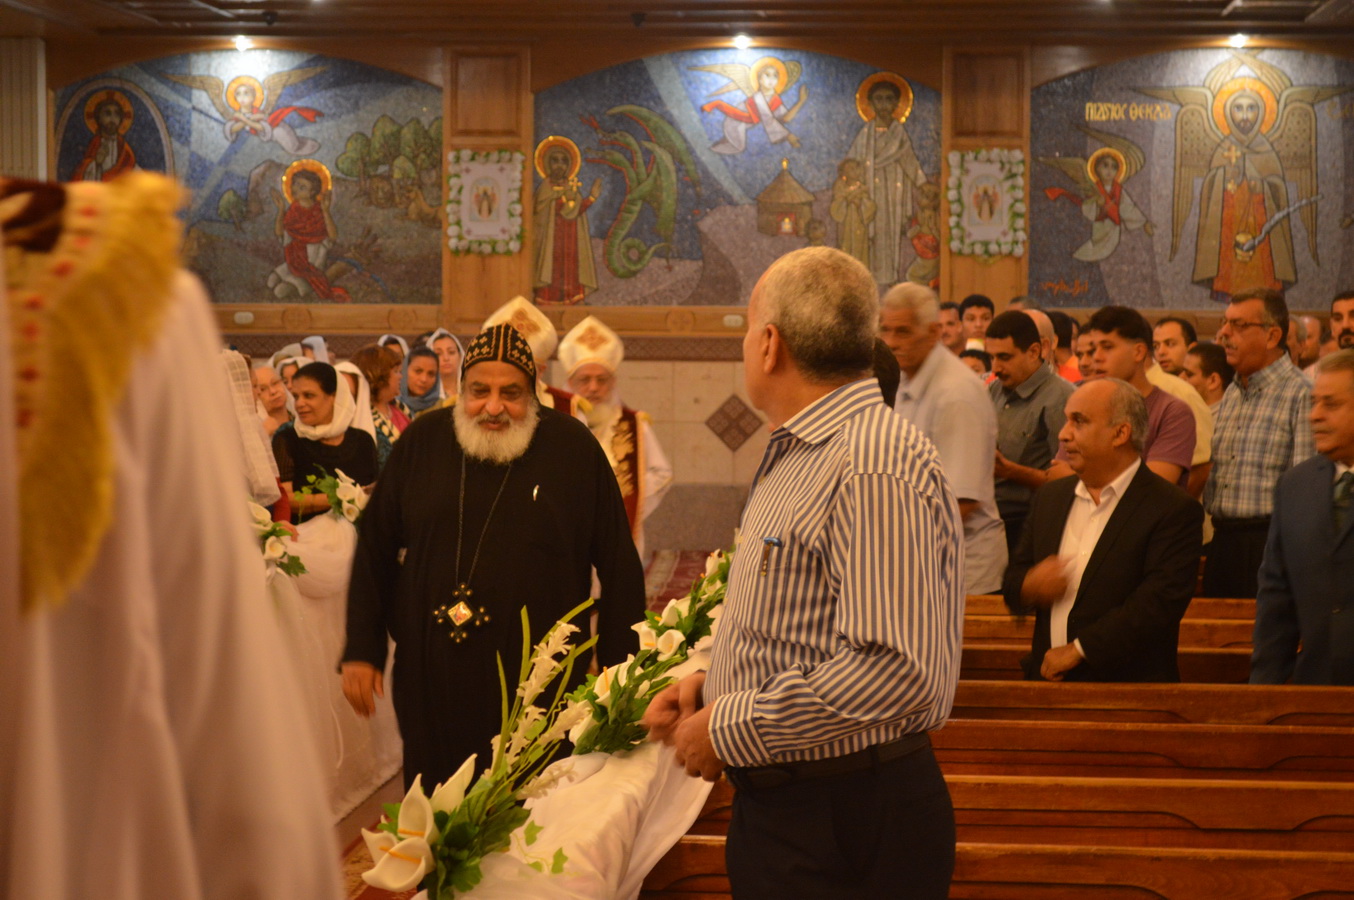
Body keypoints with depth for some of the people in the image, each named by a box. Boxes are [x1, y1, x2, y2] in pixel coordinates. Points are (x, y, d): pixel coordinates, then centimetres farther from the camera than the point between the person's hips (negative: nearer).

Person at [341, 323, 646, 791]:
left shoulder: (573, 449, -2)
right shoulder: (422, 442, 4)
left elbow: (619, 567, 2)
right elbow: (373, 551, 10)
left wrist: (619, 674, 1)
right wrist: (361, 651, 7)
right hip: (431, 679, 2)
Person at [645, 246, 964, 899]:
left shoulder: (873, 466, -22)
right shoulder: (798, 457, 13)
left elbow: (896, 671, -30)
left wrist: (729, 729, -21)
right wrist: (711, 683, 4)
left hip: (848, 830, -9)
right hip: (775, 807, 9)